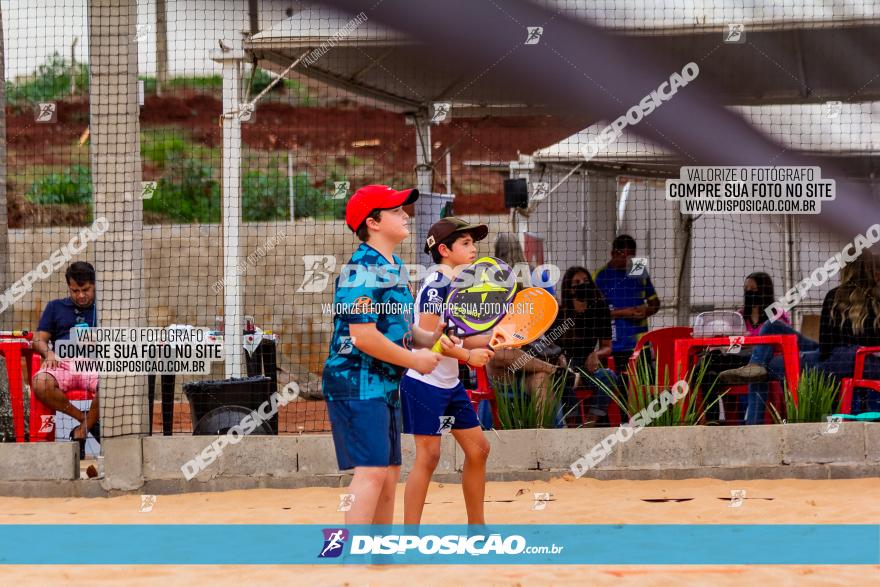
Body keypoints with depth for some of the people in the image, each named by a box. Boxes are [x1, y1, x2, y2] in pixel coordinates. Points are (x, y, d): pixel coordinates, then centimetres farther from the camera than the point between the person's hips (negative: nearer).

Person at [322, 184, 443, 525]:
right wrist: (414, 360, -15)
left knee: (390, 473, 13)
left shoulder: (394, 267, 15)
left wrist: (427, 339, 5)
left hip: (386, 385, 10)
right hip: (357, 384, -10)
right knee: (371, 471, -17)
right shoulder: (362, 270, -17)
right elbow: (363, 335, -24)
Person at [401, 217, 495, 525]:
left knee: (478, 449, 11)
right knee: (428, 455, -10)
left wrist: (492, 338, 2)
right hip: (425, 382, -10)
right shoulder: (436, 285, -15)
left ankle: (476, 527, 22)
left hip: (450, 384, 10)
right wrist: (468, 355, -17)